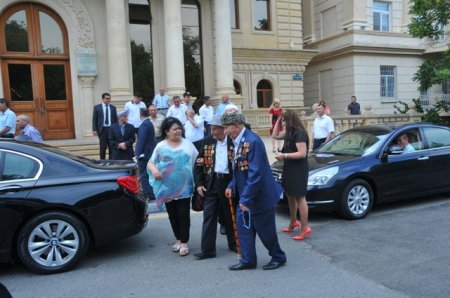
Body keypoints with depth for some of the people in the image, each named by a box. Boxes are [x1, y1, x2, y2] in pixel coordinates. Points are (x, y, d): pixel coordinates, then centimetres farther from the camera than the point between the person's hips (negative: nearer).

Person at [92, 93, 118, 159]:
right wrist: (94, 130, -6)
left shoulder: (113, 108, 10)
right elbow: (94, 119, 2)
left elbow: (116, 119, 10)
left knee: (112, 147, 2)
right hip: (102, 129, -2)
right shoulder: (97, 107, 5)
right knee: (103, 147, 2)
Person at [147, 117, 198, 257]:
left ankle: (184, 242, 8)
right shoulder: (161, 146, 4)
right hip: (167, 187, 1)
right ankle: (178, 239, 27)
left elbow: (198, 160, 11)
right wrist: (154, 170, -16)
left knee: (183, 214, -1)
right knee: (172, 215, 11)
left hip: (184, 187, -1)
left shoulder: (188, 144, 6)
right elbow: (150, 162, 5)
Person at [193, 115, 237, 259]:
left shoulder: (233, 142, -6)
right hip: (211, 183, 2)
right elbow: (199, 163, 6)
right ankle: (208, 249, 8)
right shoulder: (207, 141, 3)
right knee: (209, 216, 2)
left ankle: (233, 244, 31)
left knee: (230, 215, 13)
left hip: (229, 182, -2)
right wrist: (199, 183, 0)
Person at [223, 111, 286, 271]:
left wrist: (246, 199, -24)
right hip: (245, 194, 8)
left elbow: (255, 173, -26)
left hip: (260, 195, -8)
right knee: (243, 225, 11)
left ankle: (278, 257, 29)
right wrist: (232, 186, 7)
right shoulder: (238, 141, 4)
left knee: (265, 229, 7)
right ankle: (248, 260, 24)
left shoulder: (252, 141, -24)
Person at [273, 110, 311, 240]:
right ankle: (293, 222, 33)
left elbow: (302, 153, -25)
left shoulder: (299, 133, -20)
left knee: (300, 198, -5)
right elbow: (275, 135, 19)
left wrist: (284, 155, -22)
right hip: (289, 169, 10)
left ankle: (305, 228, 3)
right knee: (290, 196, 18)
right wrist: (278, 120, 9)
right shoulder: (290, 132, 8)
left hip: (299, 170, -10)